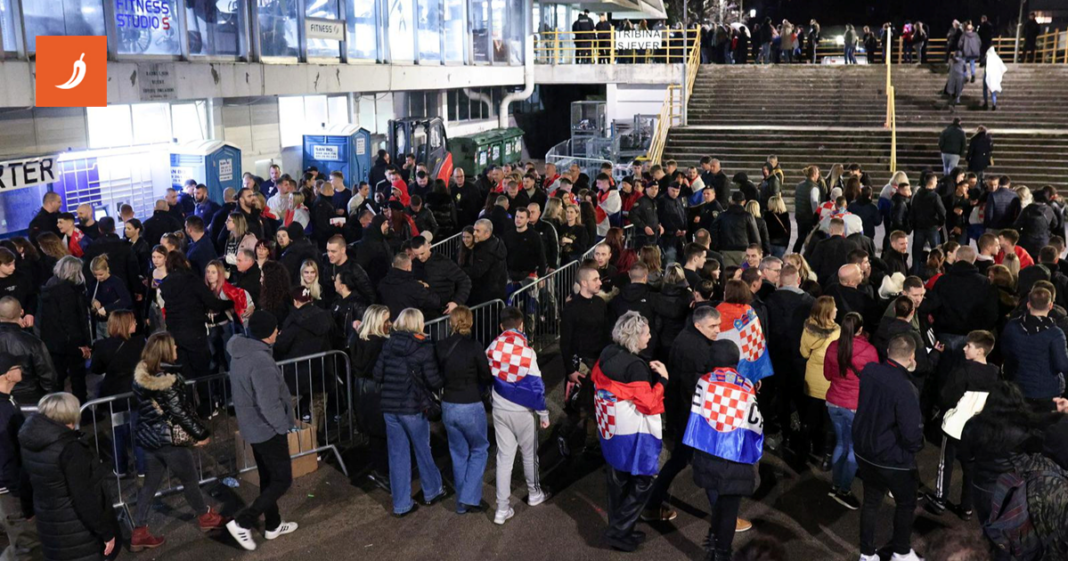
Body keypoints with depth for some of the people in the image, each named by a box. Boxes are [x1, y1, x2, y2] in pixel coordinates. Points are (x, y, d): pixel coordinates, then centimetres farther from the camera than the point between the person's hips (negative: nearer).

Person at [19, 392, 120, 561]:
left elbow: (39, 483, 12)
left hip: (50, 529, 8)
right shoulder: (70, 449, -26)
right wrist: (107, 532, -16)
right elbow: (85, 498, -24)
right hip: (80, 535, -8)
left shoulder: (31, 444, -2)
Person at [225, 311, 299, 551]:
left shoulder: (241, 353, 2)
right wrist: (284, 425, -13)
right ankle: (242, 522, 1)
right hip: (267, 429, -9)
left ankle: (272, 525, 33)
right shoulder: (261, 361, -29)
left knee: (268, 478, 21)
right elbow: (269, 405, -28)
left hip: (252, 426, 9)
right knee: (282, 480, 3)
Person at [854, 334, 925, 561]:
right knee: (906, 503, 20)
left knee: (871, 501, 21)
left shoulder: (869, 371, -10)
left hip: (864, 451, 6)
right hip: (892, 459, -6)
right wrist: (916, 447, -4)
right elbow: (912, 434, -28)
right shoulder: (905, 389, -30)